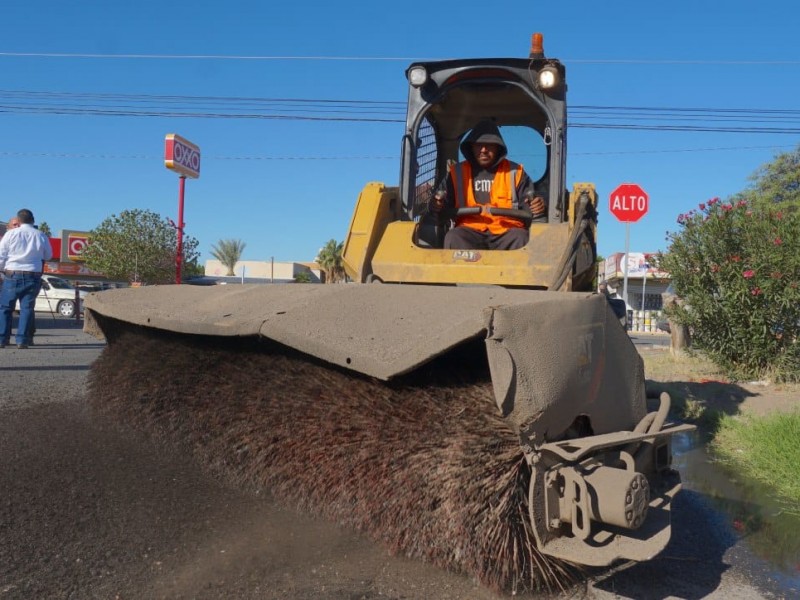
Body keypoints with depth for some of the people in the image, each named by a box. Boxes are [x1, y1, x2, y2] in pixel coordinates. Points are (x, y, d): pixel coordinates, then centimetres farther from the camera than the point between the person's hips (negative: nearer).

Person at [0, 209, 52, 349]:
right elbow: (48, 256, 16)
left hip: (12, 275, -1)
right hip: (33, 276, 1)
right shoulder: (41, 236, 3)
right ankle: (22, 340, 0)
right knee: (27, 308, 4)